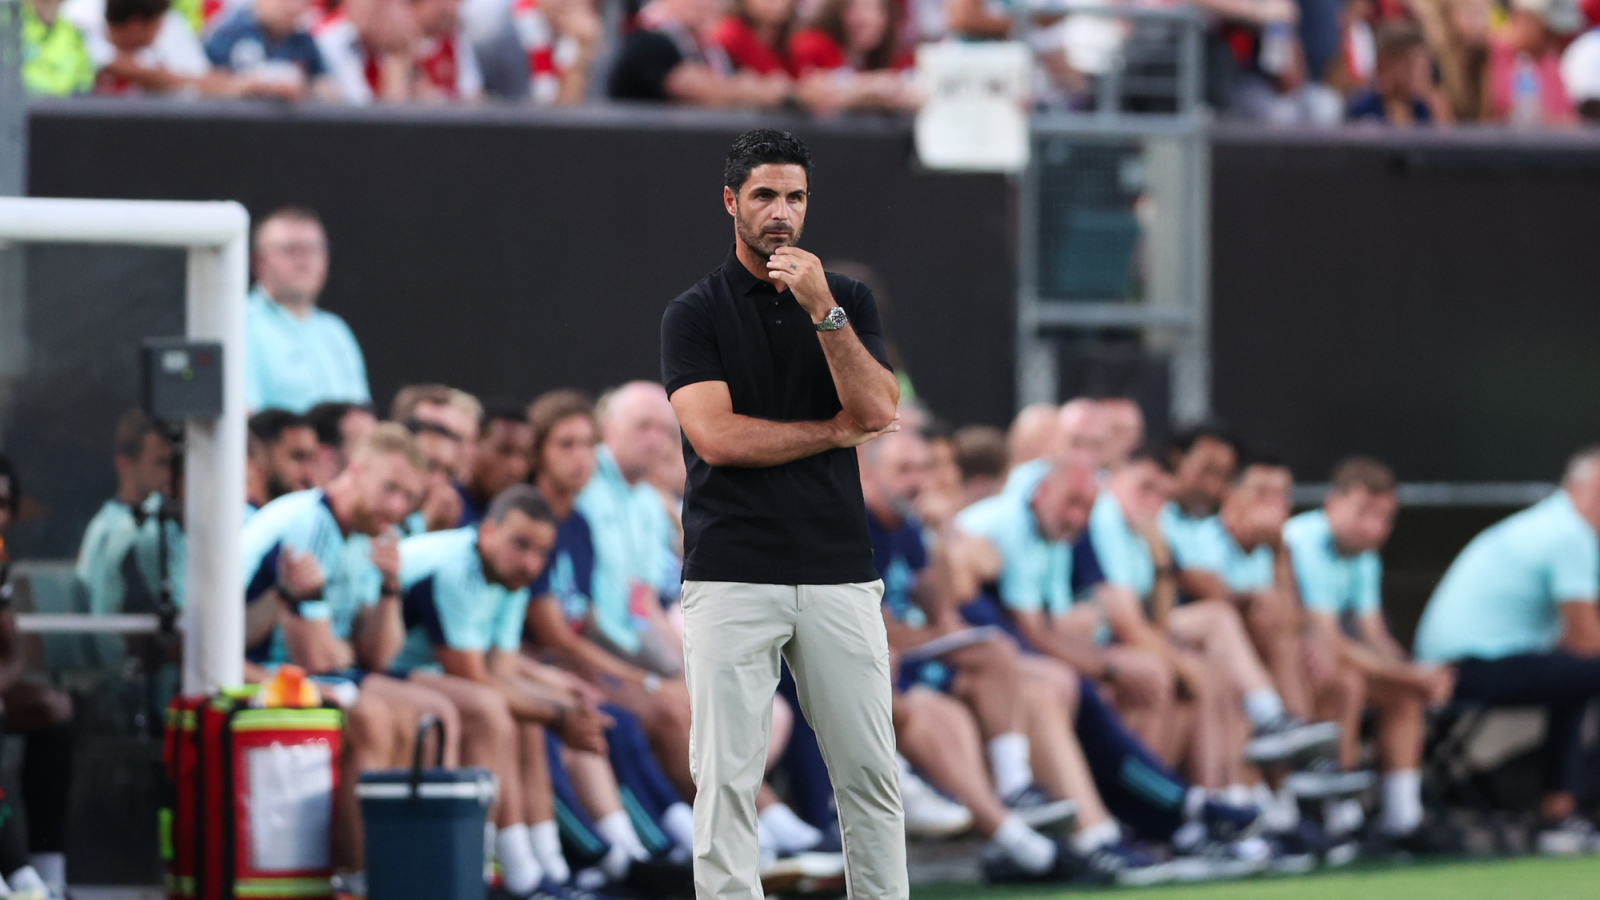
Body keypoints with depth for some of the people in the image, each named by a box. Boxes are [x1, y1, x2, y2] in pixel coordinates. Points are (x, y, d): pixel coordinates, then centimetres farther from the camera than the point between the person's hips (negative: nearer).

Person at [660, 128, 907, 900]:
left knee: (869, 772, 4)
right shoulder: (694, 313, 1)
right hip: (731, 578, -3)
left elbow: (878, 412, -5)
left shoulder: (847, 300, 10)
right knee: (727, 777, -5)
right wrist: (834, 431, -3)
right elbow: (716, 436, -12)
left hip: (839, 573, 3)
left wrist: (823, 310, -15)